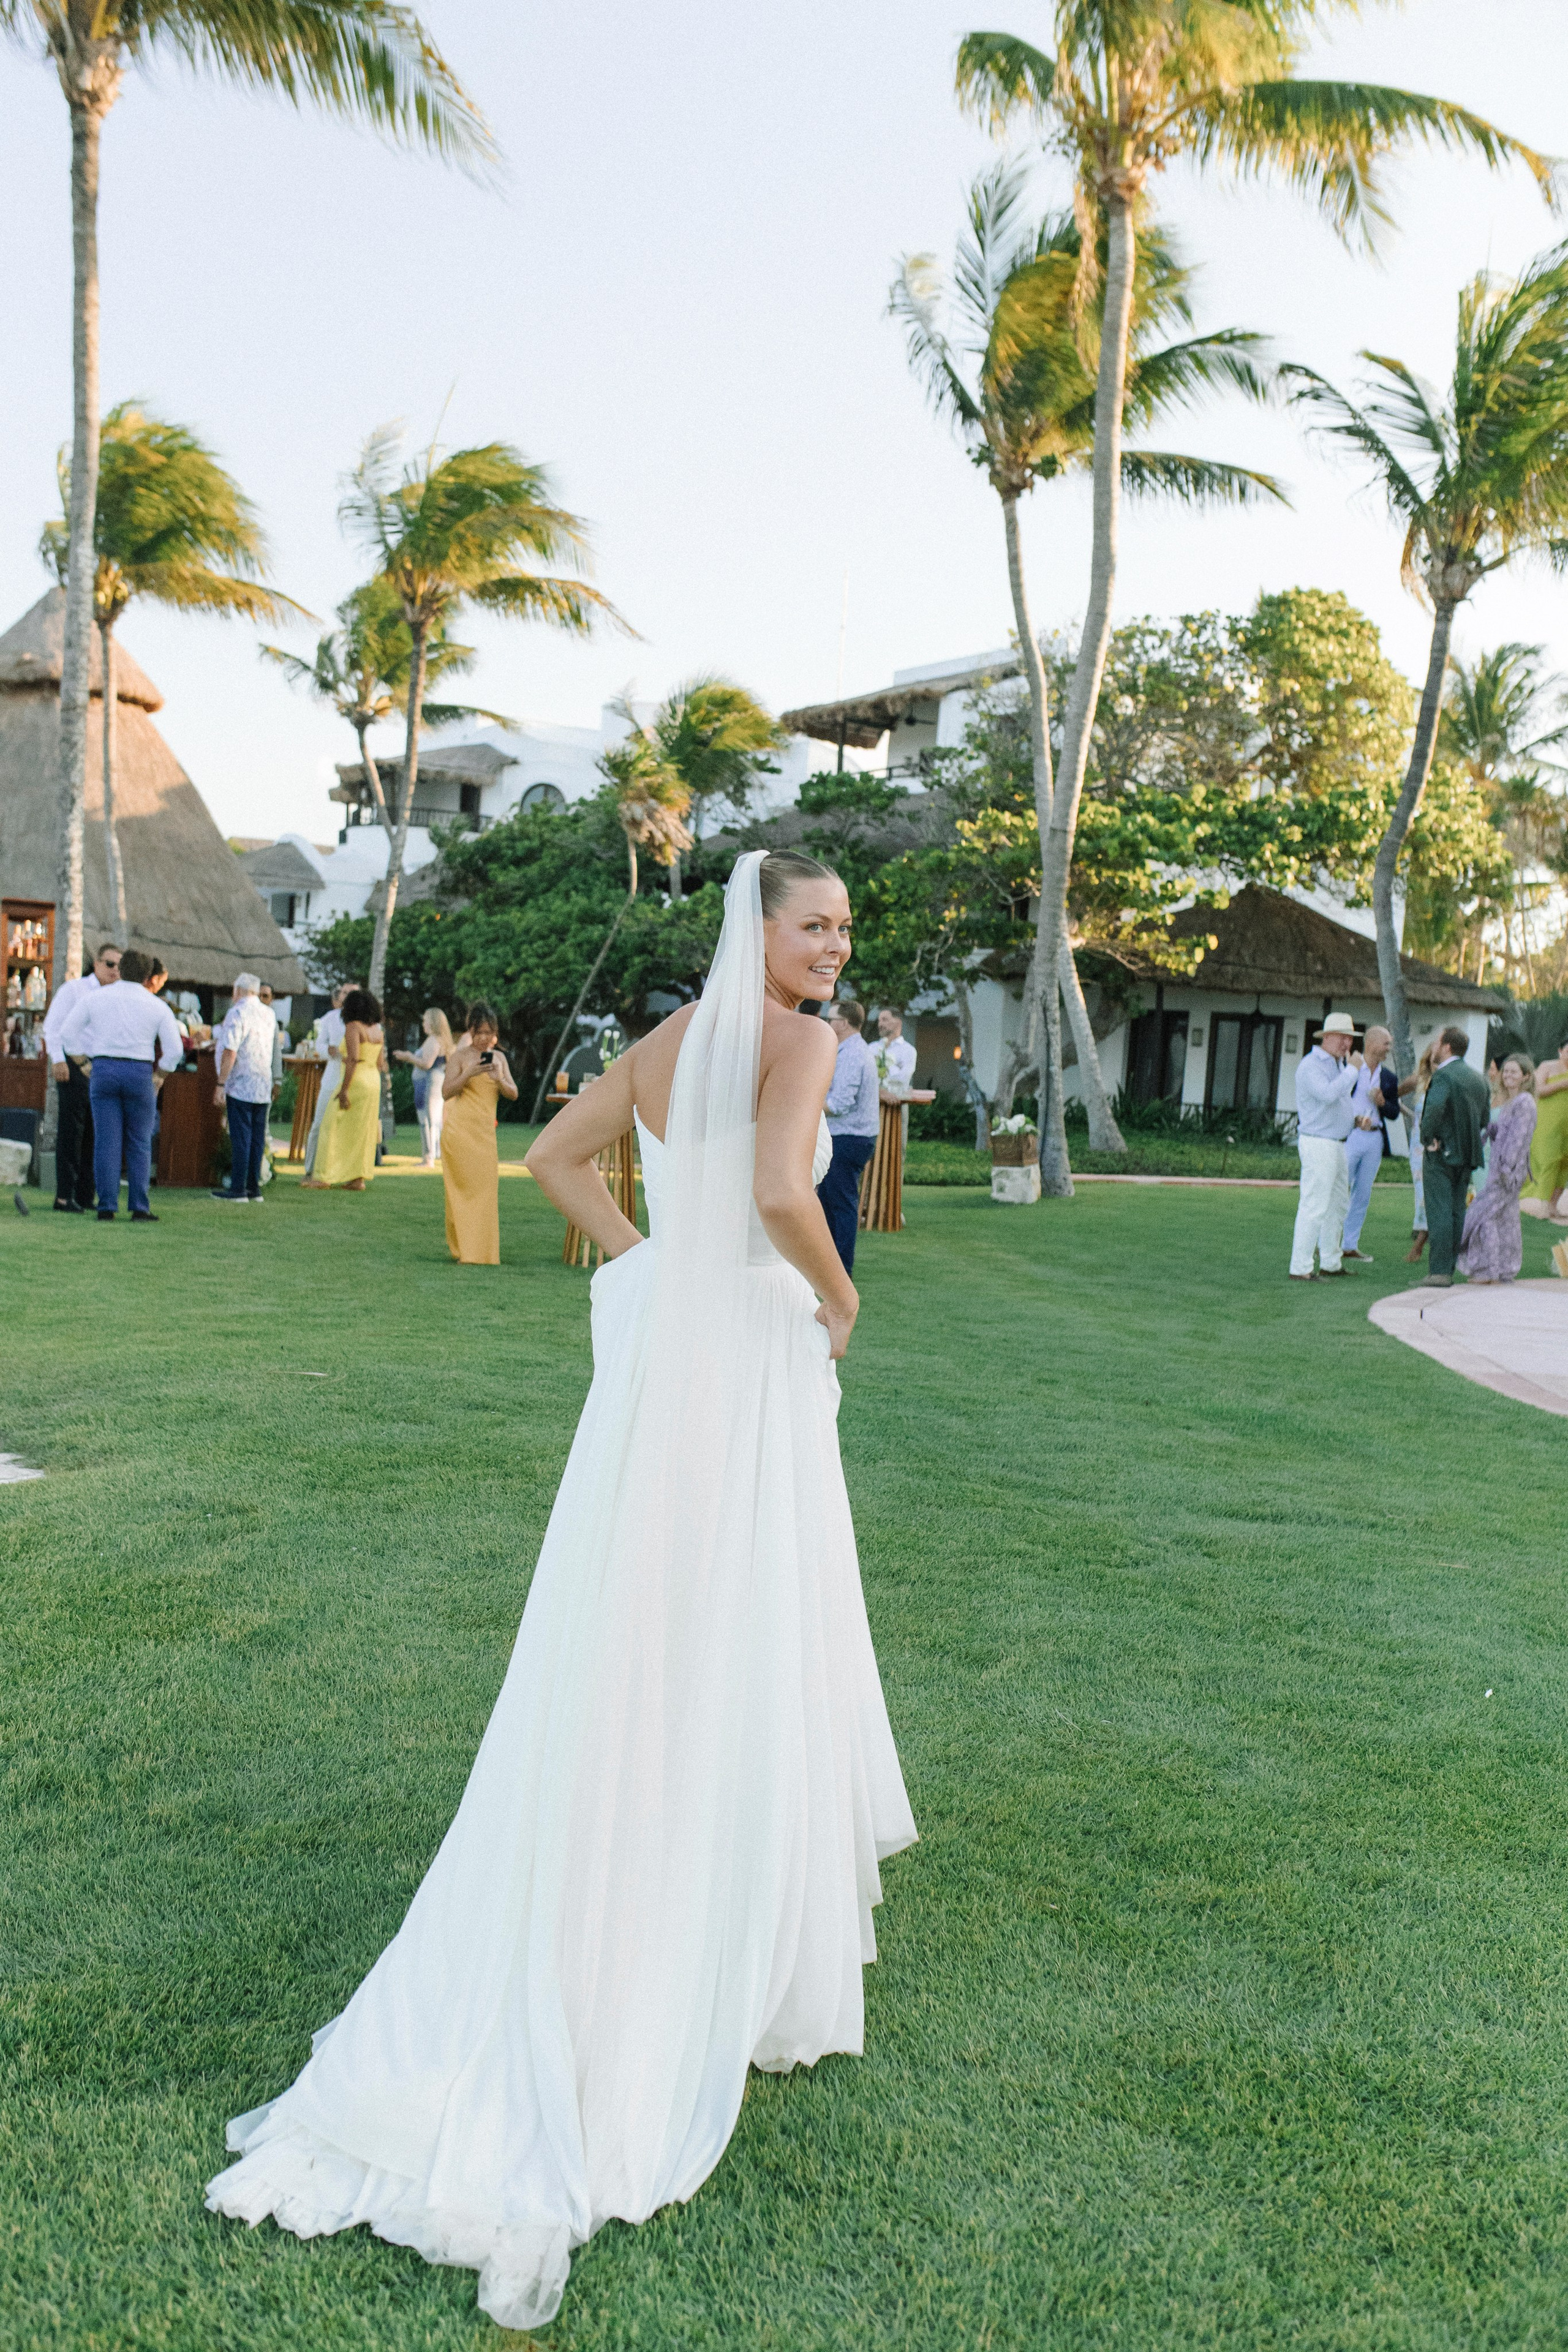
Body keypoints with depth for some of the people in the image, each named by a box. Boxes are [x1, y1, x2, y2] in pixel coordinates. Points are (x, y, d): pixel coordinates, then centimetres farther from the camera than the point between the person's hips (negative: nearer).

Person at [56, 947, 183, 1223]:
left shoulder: (96, 997, 4)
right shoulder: (158, 1006, 1)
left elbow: (67, 1032, 5)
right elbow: (175, 1049, -1)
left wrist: (83, 1056, 20)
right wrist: (164, 1070, 18)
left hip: (104, 1070, 1)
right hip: (140, 1073, -1)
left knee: (106, 1141, 2)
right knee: (139, 1143, 6)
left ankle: (106, 1208, -2)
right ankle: (139, 1209, 0)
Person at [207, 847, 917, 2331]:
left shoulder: (668, 1039, 11)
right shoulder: (800, 1041, -12)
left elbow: (555, 1156, 17)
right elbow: (781, 1193, -27)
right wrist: (839, 1298, -9)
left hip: (655, 1353, 7)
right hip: (751, 1367, -7)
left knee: (627, 1664, 17)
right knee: (742, 1661, 5)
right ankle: (732, 1963, 20)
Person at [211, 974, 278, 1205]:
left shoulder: (237, 1013, -10)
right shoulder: (270, 1014, 11)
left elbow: (230, 1052, -16)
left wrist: (220, 1085, -14)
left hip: (240, 1087, -6)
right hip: (264, 1087, 6)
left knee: (240, 1137, -5)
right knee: (258, 1138, 8)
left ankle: (238, 1188, -4)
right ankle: (254, 1187, 10)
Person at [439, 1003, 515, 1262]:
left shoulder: (499, 1058, 13)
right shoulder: (460, 1056, -1)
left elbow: (513, 1095, 7)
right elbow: (446, 1092, -10)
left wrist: (499, 1079, -12)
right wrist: (469, 1074, -22)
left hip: (485, 1133, 4)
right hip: (459, 1131, -4)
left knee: (486, 1188, 0)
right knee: (463, 1189, -4)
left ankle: (481, 1250, 8)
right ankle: (463, 1249, 1)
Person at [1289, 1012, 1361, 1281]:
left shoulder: (1338, 1065, 16)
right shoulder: (1311, 1065, -14)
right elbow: (1328, 1095, -30)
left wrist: (1358, 1115, 10)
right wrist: (1353, 1069, -20)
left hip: (1337, 1145, 10)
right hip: (1318, 1144, -10)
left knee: (1338, 1205, 14)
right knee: (1314, 1207, -11)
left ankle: (1330, 1263, 23)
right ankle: (1300, 1268, -10)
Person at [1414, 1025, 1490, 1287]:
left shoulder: (1443, 1075, -14)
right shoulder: (1479, 1078, 13)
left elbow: (1434, 1108, -29)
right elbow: (1485, 1117, 17)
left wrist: (1429, 1138, -18)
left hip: (1441, 1154, -8)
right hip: (1467, 1155, 8)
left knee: (1440, 1213, -7)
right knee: (1456, 1212, 11)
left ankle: (1440, 1272, -10)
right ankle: (1449, 1270, 14)